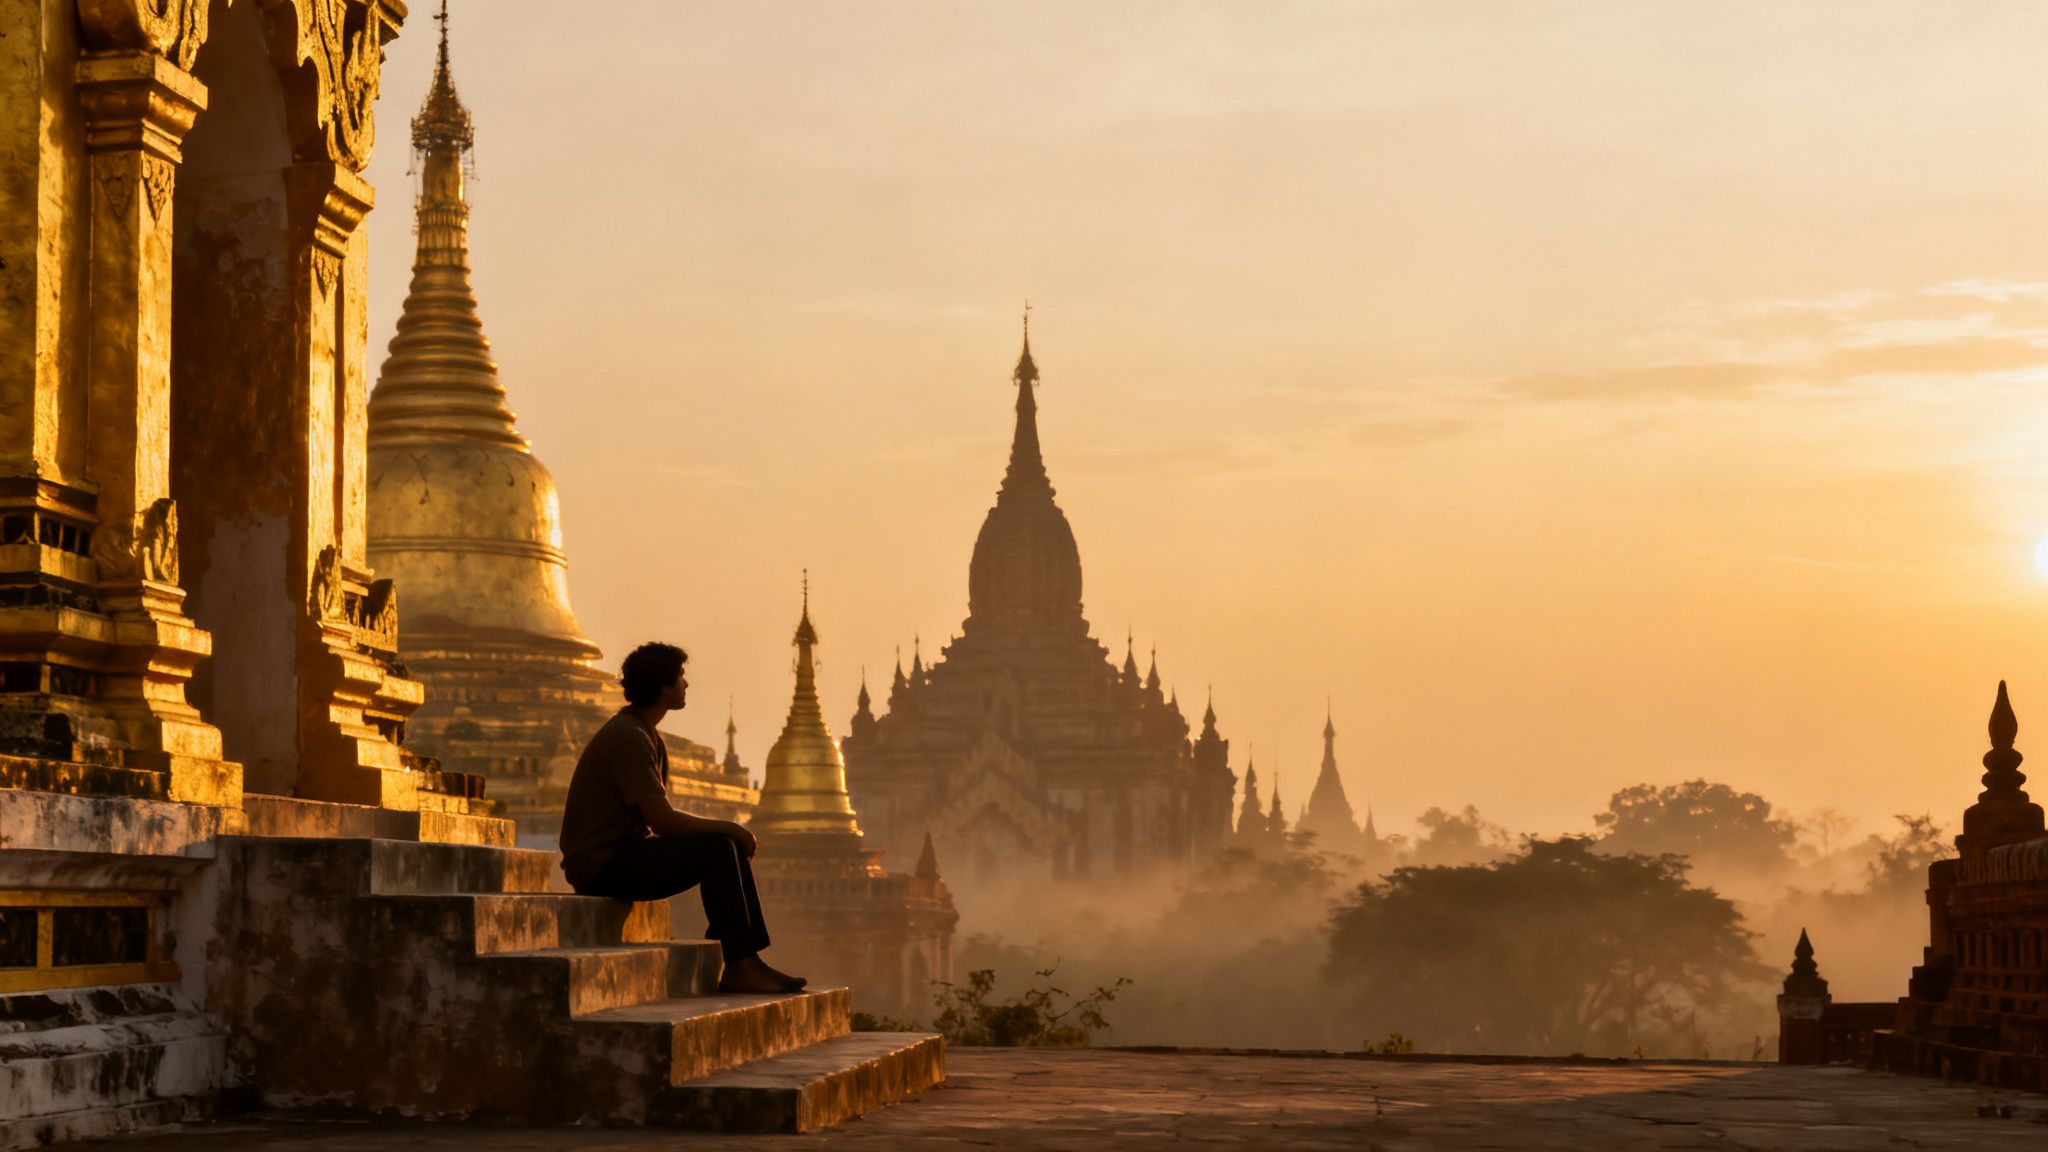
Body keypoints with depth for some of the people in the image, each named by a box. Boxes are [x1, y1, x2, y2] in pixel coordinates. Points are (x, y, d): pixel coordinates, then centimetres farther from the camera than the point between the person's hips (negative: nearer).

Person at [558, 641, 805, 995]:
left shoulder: (647, 736, 16)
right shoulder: (627, 737, -18)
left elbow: (663, 819, 15)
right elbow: (662, 820, -23)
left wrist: (731, 832, 1)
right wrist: (729, 828, -11)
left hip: (625, 851, 10)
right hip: (601, 863, -10)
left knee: (733, 847, 7)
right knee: (717, 849, -22)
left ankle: (749, 960, 3)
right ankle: (738, 969, -19)